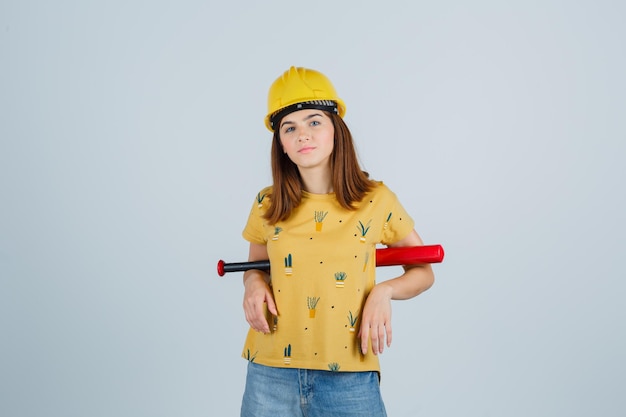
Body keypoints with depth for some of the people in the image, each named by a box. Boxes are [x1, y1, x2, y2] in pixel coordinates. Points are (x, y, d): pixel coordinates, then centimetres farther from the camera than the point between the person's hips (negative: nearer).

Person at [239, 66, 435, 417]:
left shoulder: (376, 200, -5)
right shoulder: (267, 205, 0)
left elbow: (424, 271, 6)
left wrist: (385, 291, -12)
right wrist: (254, 283, -5)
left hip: (349, 378, -1)